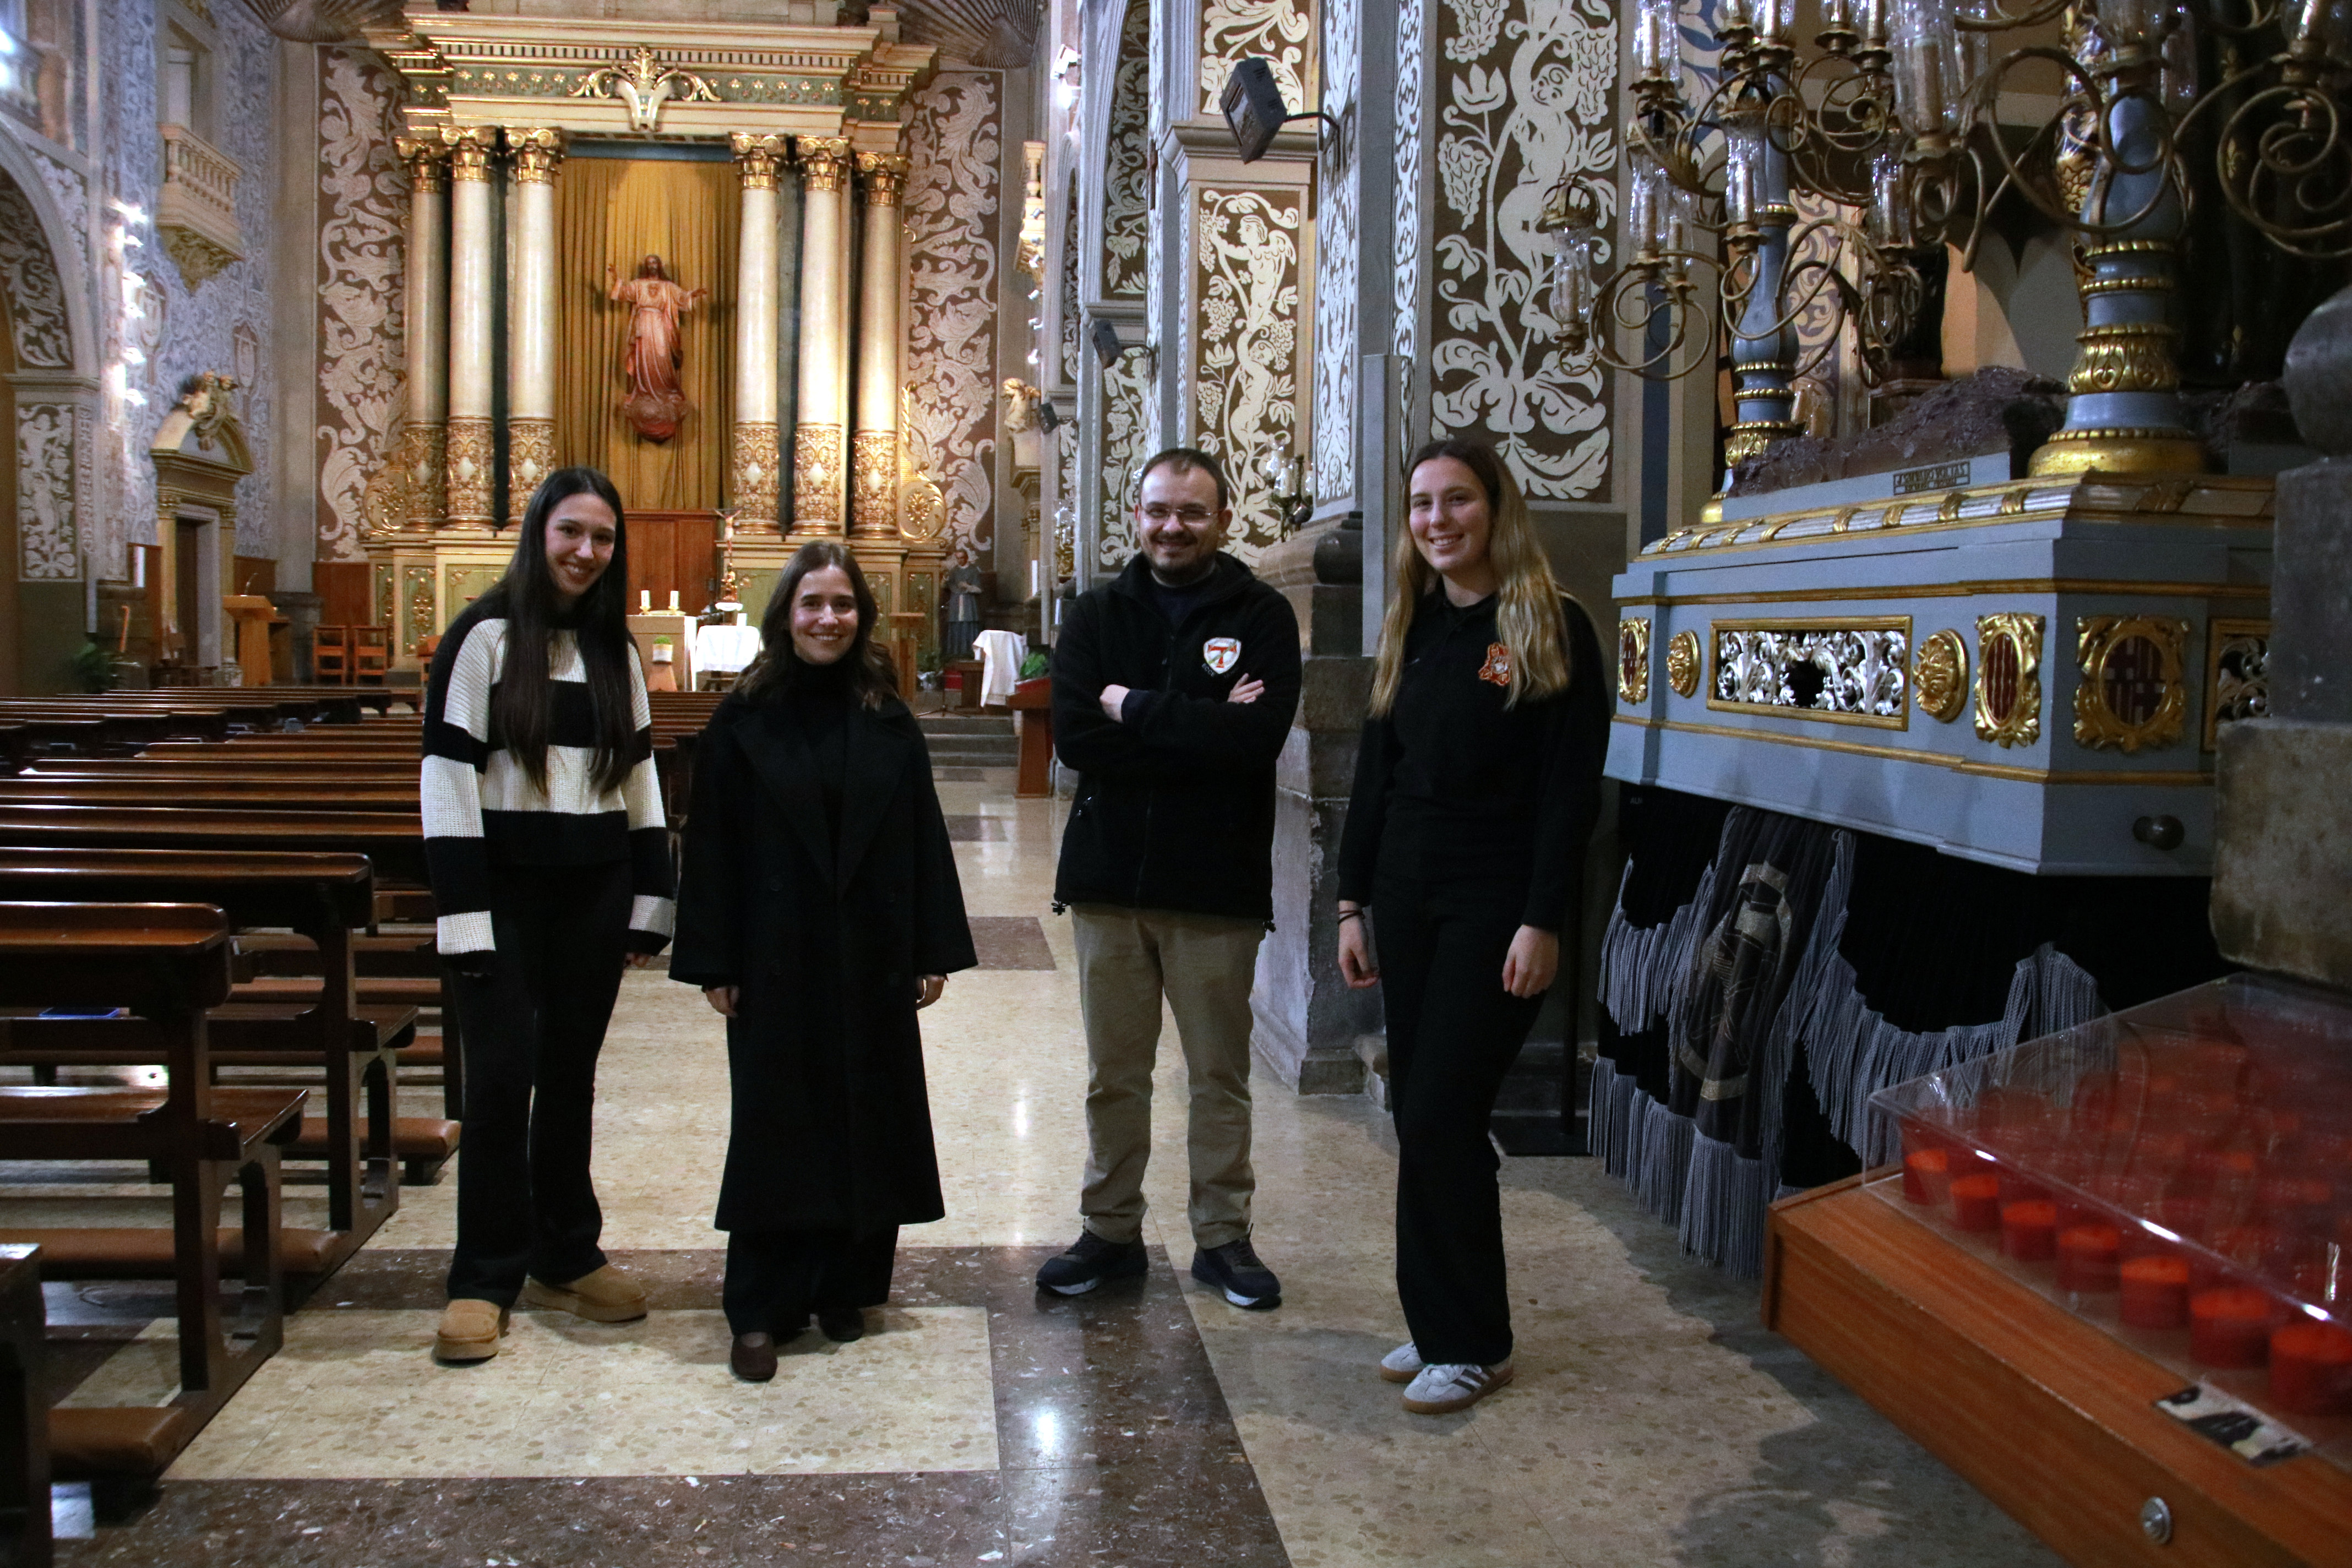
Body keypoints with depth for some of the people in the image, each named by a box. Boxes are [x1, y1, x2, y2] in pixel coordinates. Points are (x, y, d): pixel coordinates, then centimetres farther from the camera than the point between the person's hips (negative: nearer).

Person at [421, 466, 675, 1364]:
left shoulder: (614, 648, 10)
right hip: (508, 888, -4)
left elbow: (638, 774, 13)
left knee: (570, 1074, 12)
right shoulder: (485, 638, -6)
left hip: (594, 889, 5)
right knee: (502, 1075, -2)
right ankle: (484, 1280, 11)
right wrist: (464, 918, -15)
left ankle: (565, 1258, 25)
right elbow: (448, 776, -10)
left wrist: (649, 902, 7)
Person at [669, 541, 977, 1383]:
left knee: (868, 1121, 8)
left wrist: (934, 951, 0)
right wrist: (712, 962, -6)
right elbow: (711, 844, -3)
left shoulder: (888, 723, 3)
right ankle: (760, 1310, 11)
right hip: (777, 959, -2)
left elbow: (924, 838, 4)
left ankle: (845, 1285, 24)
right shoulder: (743, 720, -3)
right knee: (775, 1127, 2)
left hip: (872, 959, 2)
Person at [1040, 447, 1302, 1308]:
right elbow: (1074, 735, -9)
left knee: (1220, 1074, 9)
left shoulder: (1261, 616, -1)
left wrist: (1137, 708, -12)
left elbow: (1260, 737, -18)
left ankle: (1222, 1236, 22)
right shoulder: (1097, 615, 6)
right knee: (1113, 1074, 12)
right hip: (1108, 876, 2)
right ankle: (1111, 1230, 25)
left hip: (1217, 882, -2)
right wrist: (1201, 734, -16)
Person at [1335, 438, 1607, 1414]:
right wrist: (1355, 901, 10)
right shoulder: (1411, 630, 12)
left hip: (1496, 908, -6)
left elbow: (1571, 791, -11)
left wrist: (1543, 921, -16)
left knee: (1438, 1120, -7)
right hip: (1407, 899, 6)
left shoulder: (1549, 628, -6)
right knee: (1424, 1120, 9)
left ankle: (1471, 1344, 8)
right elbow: (1375, 775, 13)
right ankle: (1439, 1325, 22)